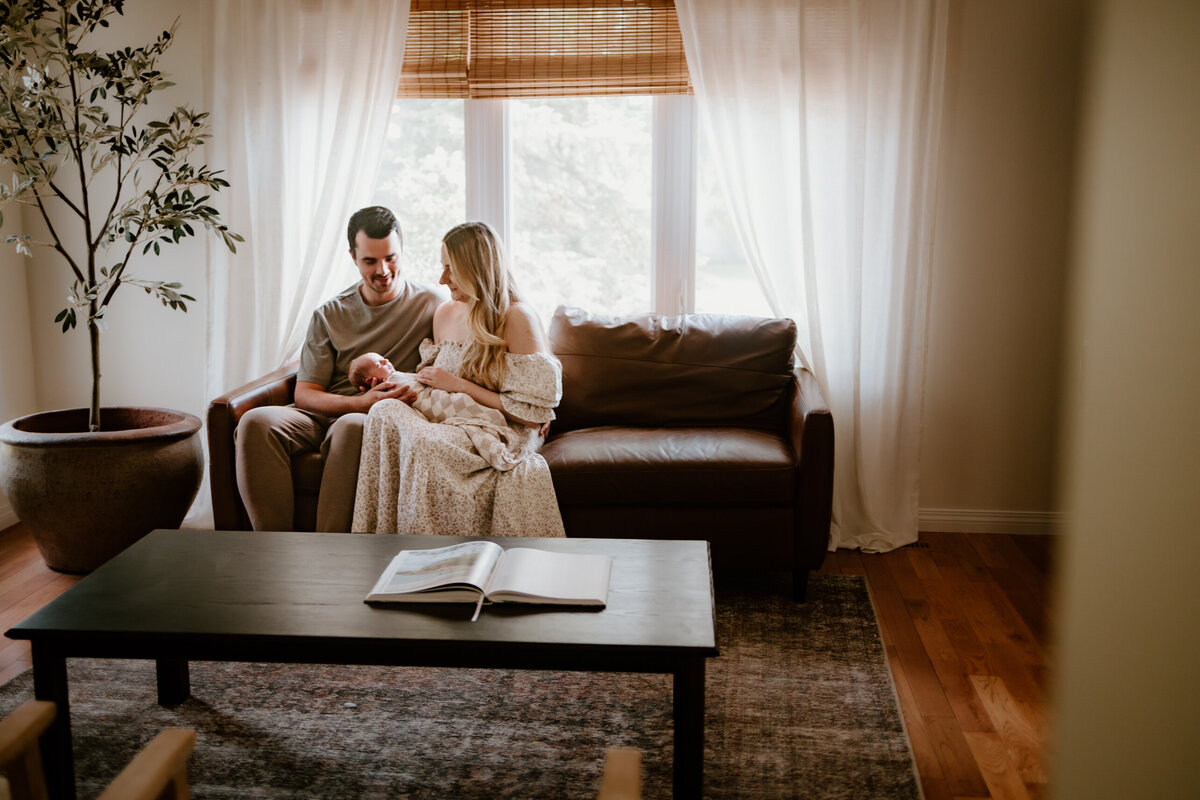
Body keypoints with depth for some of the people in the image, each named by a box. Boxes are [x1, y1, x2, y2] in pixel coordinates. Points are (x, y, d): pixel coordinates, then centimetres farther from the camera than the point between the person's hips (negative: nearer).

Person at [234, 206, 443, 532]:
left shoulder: (431, 306, 8)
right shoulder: (329, 315, 14)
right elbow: (304, 394, 7)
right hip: (324, 416, 3)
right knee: (256, 421, -28)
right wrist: (362, 402, -12)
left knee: (352, 427, -39)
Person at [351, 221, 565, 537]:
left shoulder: (518, 318, -8)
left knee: (424, 443, -36)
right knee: (385, 411, -26)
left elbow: (531, 414, -12)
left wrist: (460, 385, -12)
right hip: (450, 425, 6)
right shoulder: (444, 313, 14)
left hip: (500, 433, -6)